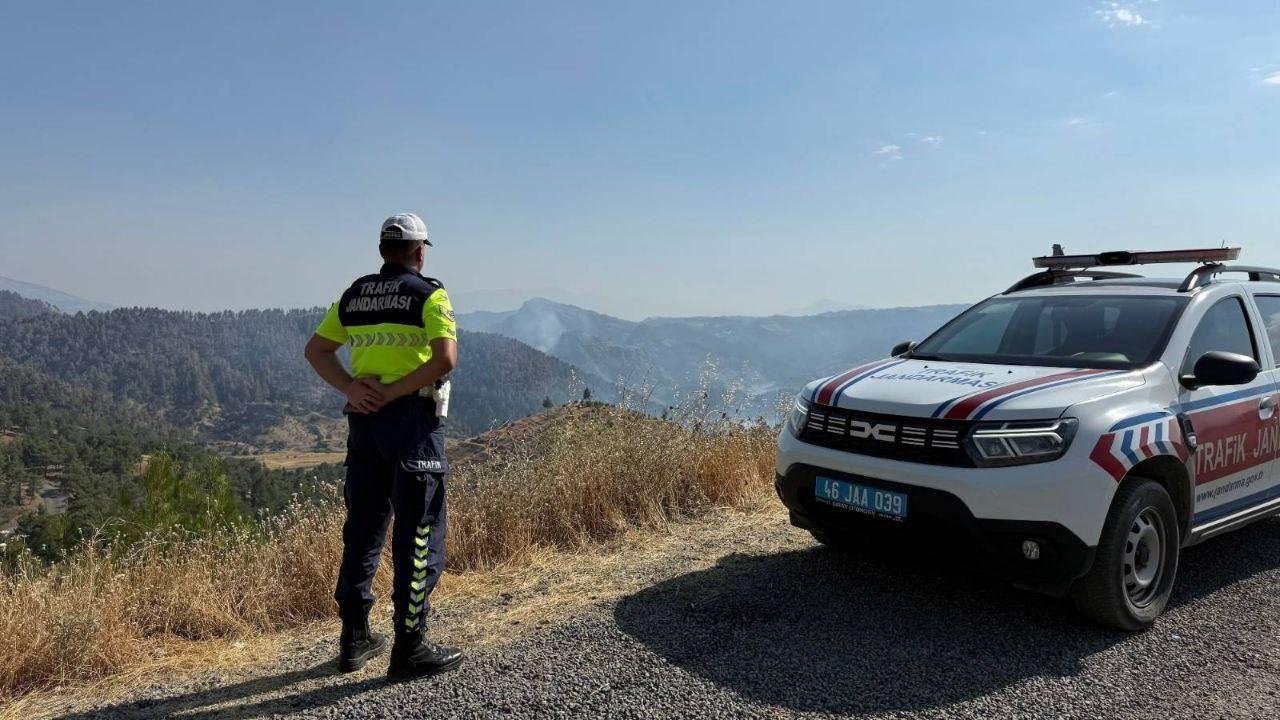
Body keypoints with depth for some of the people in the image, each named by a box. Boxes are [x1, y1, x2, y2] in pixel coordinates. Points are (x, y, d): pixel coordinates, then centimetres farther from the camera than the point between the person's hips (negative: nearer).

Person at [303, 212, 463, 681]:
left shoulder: (353, 295, 13)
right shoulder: (429, 295, -6)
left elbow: (316, 350, 12)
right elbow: (445, 359, -20)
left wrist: (349, 388, -1)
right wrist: (395, 392, -14)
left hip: (364, 418, 7)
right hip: (412, 419, -6)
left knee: (362, 528, 15)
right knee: (418, 535, 1)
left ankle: (354, 640, 24)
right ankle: (409, 650, 6)